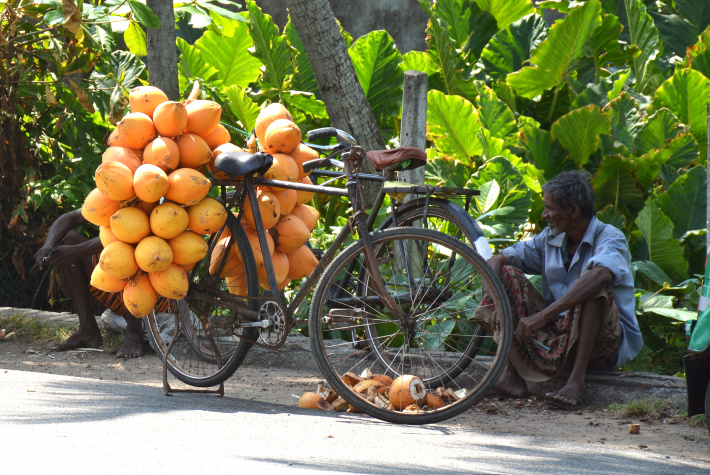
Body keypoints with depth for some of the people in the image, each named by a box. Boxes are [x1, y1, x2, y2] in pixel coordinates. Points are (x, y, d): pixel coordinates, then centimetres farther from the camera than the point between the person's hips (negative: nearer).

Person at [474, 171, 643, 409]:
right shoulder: (549, 239, 6)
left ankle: (576, 380, -37)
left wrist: (543, 315, -45)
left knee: (595, 288, -32)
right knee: (509, 275, -6)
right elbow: (497, 260, 5)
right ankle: (511, 376, -20)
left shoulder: (610, 238, -14)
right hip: (558, 337, 6)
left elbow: (600, 275, -36)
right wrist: (495, 304, -17)